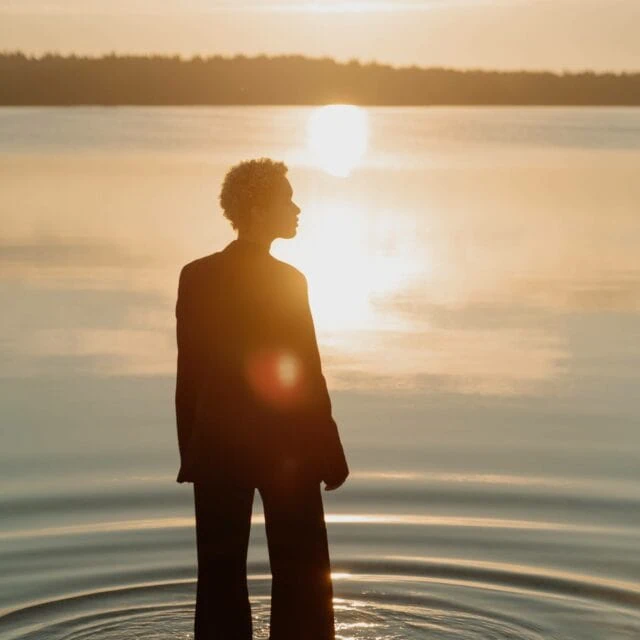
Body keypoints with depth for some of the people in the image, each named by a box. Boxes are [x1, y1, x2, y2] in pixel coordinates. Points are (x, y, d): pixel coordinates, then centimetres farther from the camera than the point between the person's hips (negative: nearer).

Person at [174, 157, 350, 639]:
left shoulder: (196, 276, 2)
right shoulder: (288, 280, -9)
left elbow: (189, 371, 3)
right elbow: (307, 374, -9)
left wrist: (190, 451, 10)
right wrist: (330, 452, -2)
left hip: (217, 446, 4)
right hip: (286, 446, -4)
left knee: (222, 578, 6)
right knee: (302, 579, 5)